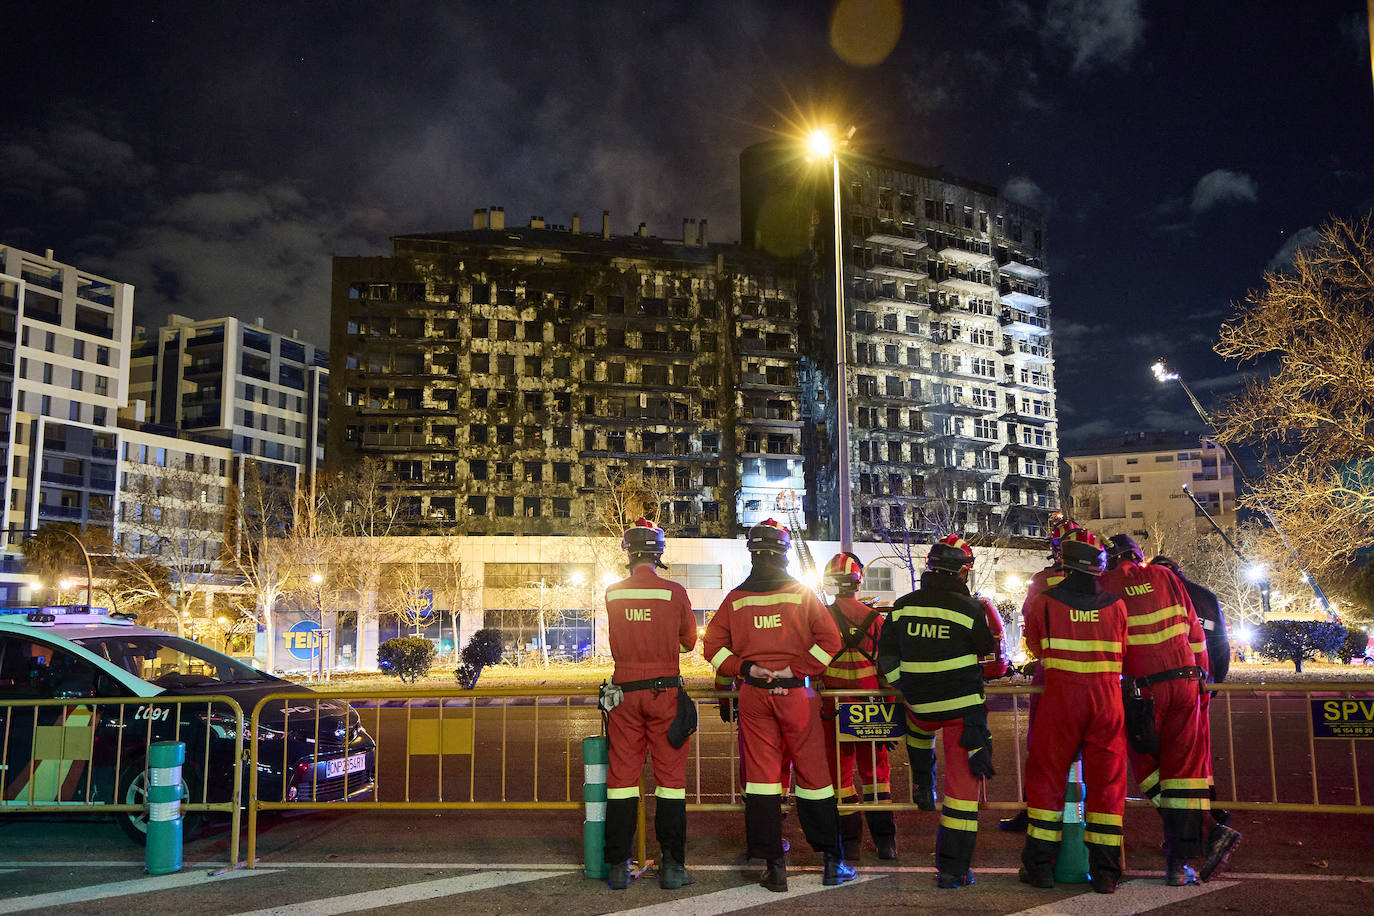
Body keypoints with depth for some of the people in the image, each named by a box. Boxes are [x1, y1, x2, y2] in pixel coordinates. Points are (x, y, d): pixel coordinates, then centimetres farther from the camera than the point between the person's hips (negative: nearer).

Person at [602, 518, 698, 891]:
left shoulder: (612, 594, 0)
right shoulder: (675, 592, -5)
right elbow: (689, 641, 8)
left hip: (625, 692, 2)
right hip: (665, 691, -2)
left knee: (622, 774, 8)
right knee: (670, 776, 5)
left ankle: (618, 867, 11)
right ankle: (672, 865, 6)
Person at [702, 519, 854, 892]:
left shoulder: (735, 598, 4)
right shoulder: (802, 593, -1)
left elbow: (713, 645, 1)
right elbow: (829, 640, -8)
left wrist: (744, 667, -2)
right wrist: (797, 669, -8)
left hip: (752, 695, 1)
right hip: (797, 693, -1)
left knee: (760, 775, 5)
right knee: (812, 773, 6)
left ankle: (773, 865, 6)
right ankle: (832, 861, 12)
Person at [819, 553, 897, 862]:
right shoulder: (875, 619, -2)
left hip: (833, 707, -1)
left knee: (840, 770, 9)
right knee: (875, 769, 13)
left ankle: (850, 840, 10)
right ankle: (885, 840, 14)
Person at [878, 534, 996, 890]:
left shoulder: (902, 606, 0)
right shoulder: (969, 608, -10)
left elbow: (886, 657, 5)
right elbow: (988, 649, 6)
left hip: (919, 707, 4)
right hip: (963, 709, -3)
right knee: (962, 781, 5)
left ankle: (922, 786, 38)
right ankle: (952, 868, 6)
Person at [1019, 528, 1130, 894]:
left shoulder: (1044, 603, -7)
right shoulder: (1115, 605, 0)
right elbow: (1121, 655, 12)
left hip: (1060, 699, -2)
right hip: (1107, 699, 2)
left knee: (1047, 777, 9)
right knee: (1106, 782, 9)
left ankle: (1039, 866, 12)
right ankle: (1105, 871, 13)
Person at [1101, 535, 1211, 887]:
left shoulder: (1104, 586, 3)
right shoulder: (1164, 576, 9)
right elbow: (1194, 630, 11)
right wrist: (1202, 676, 17)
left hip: (1144, 688, -2)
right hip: (1185, 680, 3)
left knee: (1145, 762, 14)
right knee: (1184, 764, 5)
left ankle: (1206, 831, 6)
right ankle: (1178, 862, 5)